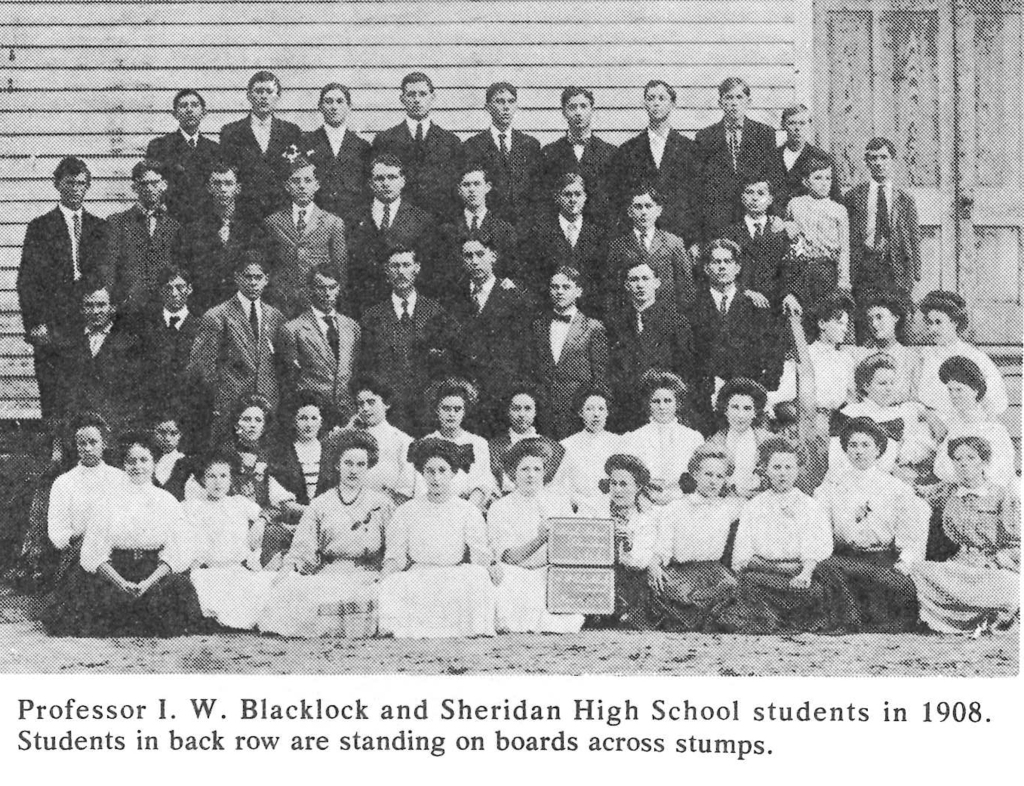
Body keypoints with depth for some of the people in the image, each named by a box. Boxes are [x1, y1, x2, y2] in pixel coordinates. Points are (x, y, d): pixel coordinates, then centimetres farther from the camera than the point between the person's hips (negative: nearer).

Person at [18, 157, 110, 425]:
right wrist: (35, 325, -8)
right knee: (54, 407, -4)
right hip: (51, 329, -2)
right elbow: (27, 282, 1)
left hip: (92, 326, 2)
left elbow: (106, 277, 13)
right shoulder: (40, 227, 4)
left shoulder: (100, 228, 13)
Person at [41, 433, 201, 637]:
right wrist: (121, 583, -14)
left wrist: (149, 583, -14)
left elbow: (174, 553, 3)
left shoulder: (167, 501, 10)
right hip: (111, 573, -1)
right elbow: (95, 551, 1)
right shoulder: (108, 497, 7)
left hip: (156, 576, 1)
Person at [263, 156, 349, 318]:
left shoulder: (334, 223, 7)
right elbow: (265, 267, 12)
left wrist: (342, 310, 2)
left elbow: (341, 273, 7)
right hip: (281, 307, 1)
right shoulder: (272, 222, 11)